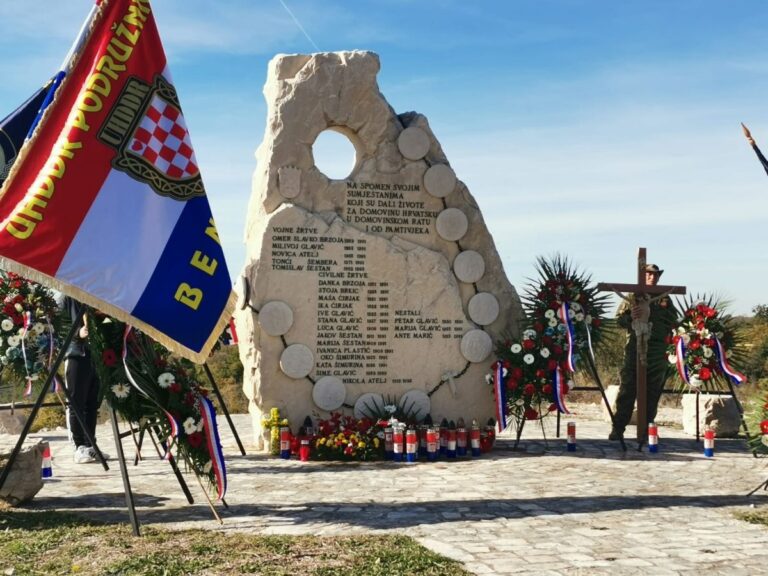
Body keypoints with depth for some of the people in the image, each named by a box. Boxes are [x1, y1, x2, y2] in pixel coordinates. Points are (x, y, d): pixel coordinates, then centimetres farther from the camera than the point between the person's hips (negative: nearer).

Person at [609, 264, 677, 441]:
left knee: (652, 392, 5)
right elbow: (619, 319, 4)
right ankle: (618, 428, -3)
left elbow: (672, 320, 8)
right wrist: (630, 317, -17)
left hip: (657, 350, 2)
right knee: (627, 390, -5)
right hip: (634, 347, -2)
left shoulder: (664, 298, 16)